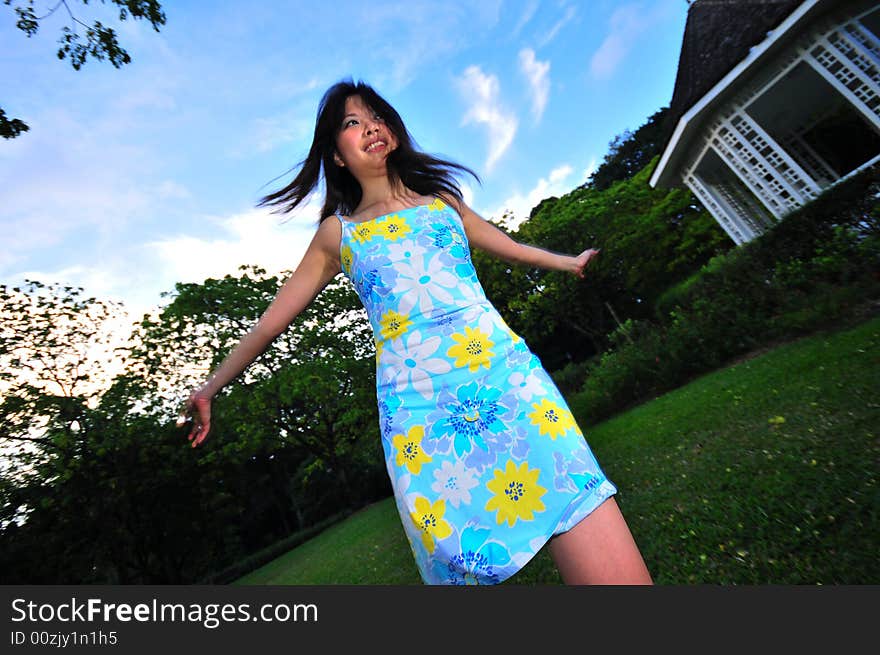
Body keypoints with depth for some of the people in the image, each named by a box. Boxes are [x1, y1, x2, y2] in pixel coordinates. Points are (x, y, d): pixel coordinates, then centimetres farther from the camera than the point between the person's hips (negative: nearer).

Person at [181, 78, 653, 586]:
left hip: (507, 375, 2)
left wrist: (566, 261, 49)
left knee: (618, 572, -5)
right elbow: (272, 320, 22)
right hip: (419, 412, -1)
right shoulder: (338, 232, 16)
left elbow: (509, 246, 35)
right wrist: (211, 387, 28)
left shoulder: (441, 196, 21)